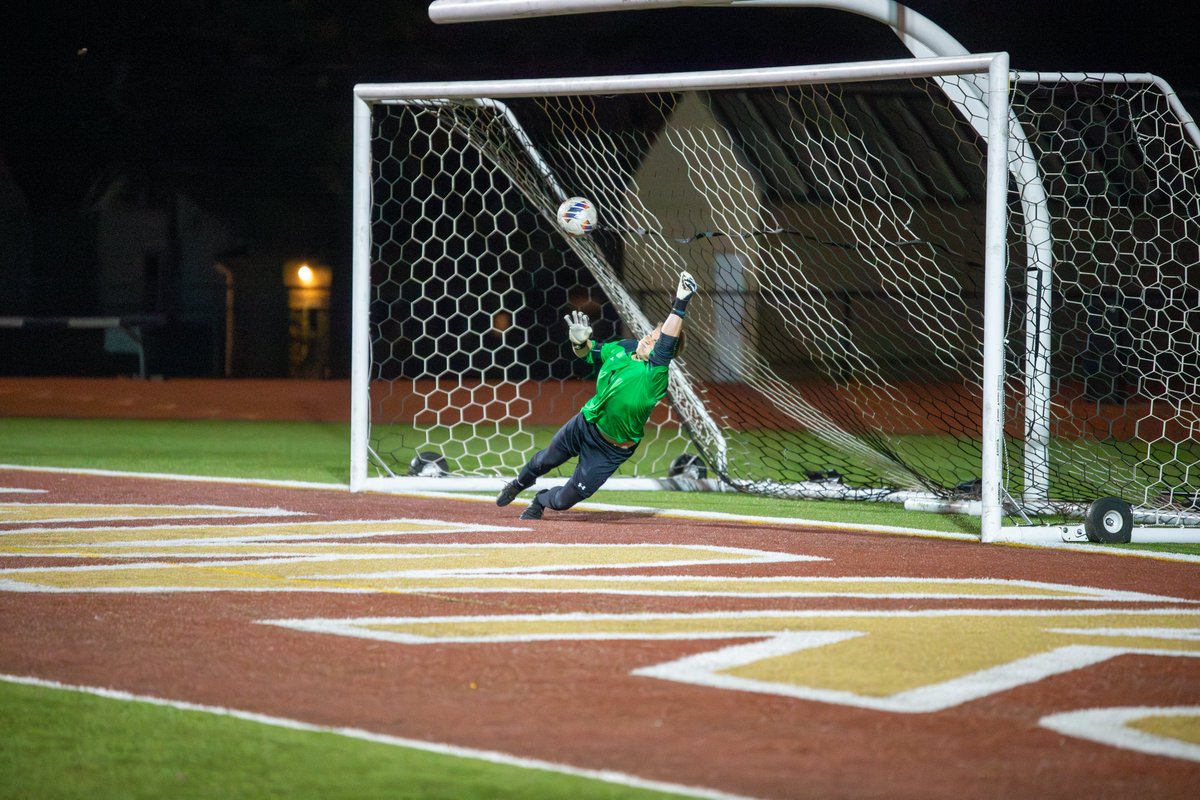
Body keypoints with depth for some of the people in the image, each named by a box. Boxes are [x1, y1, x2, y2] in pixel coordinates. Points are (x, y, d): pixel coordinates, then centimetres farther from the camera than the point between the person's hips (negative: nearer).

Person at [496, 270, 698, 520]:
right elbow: (588, 353, 5)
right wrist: (580, 342, -20)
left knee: (562, 501, 6)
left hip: (611, 450, -5)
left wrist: (680, 305, -63)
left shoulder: (654, 376, -33)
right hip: (585, 424, 5)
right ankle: (521, 483, 60)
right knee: (544, 461, 26)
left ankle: (541, 501, 41)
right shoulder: (624, 348, -10)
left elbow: (665, 347, -53)